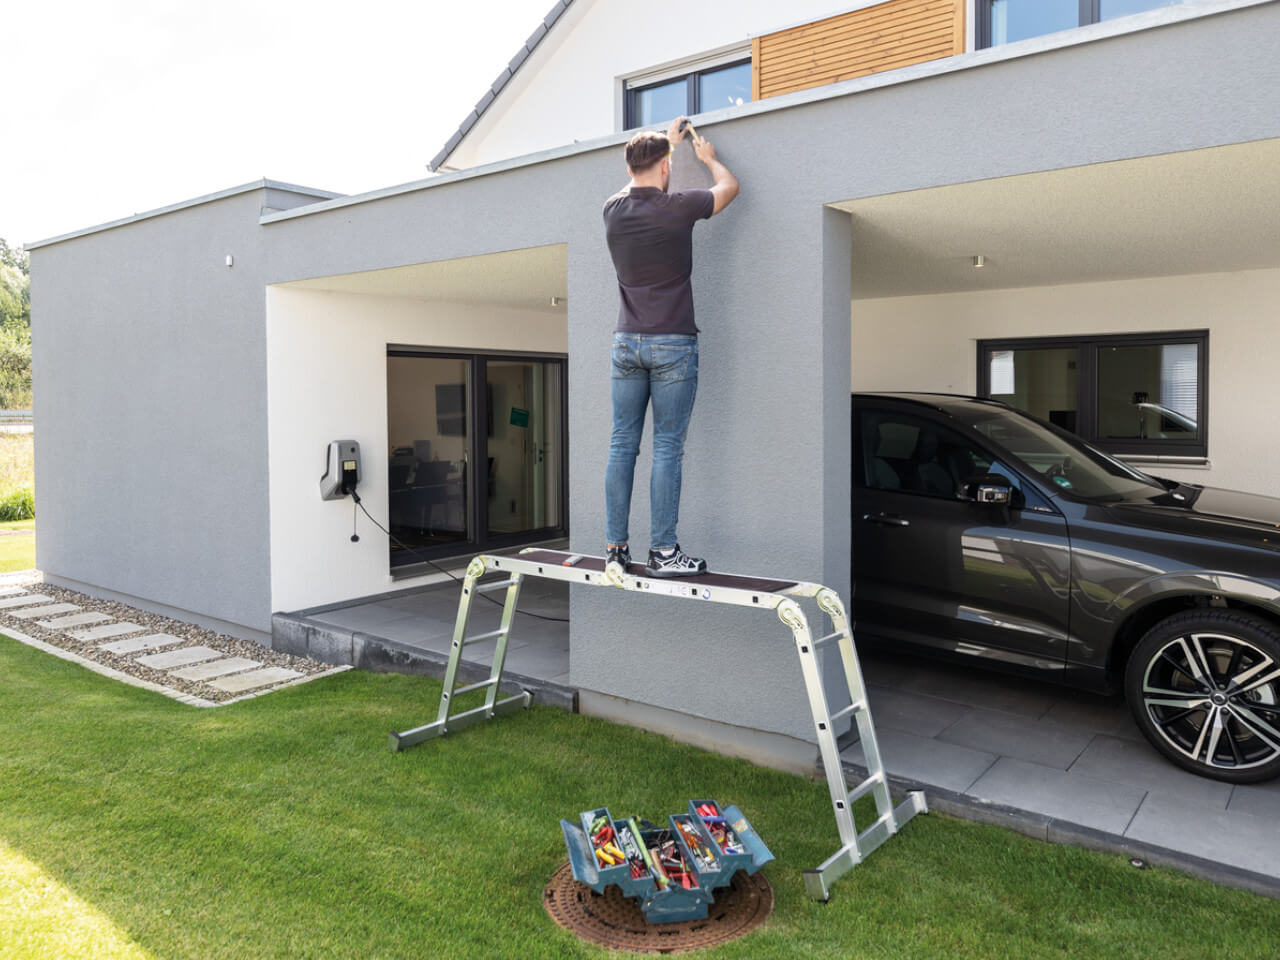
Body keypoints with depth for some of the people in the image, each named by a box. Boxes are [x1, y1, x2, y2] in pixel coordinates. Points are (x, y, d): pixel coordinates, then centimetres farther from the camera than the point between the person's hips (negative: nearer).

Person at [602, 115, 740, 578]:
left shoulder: (613, 209, 5)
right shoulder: (677, 208, -8)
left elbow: (636, 183, 30)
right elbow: (728, 186, 12)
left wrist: (665, 142, 42)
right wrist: (708, 156, 30)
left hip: (626, 343, 5)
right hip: (672, 344, -4)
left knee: (622, 445, 6)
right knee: (667, 448, -2)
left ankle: (616, 548, 10)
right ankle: (663, 552, 0)